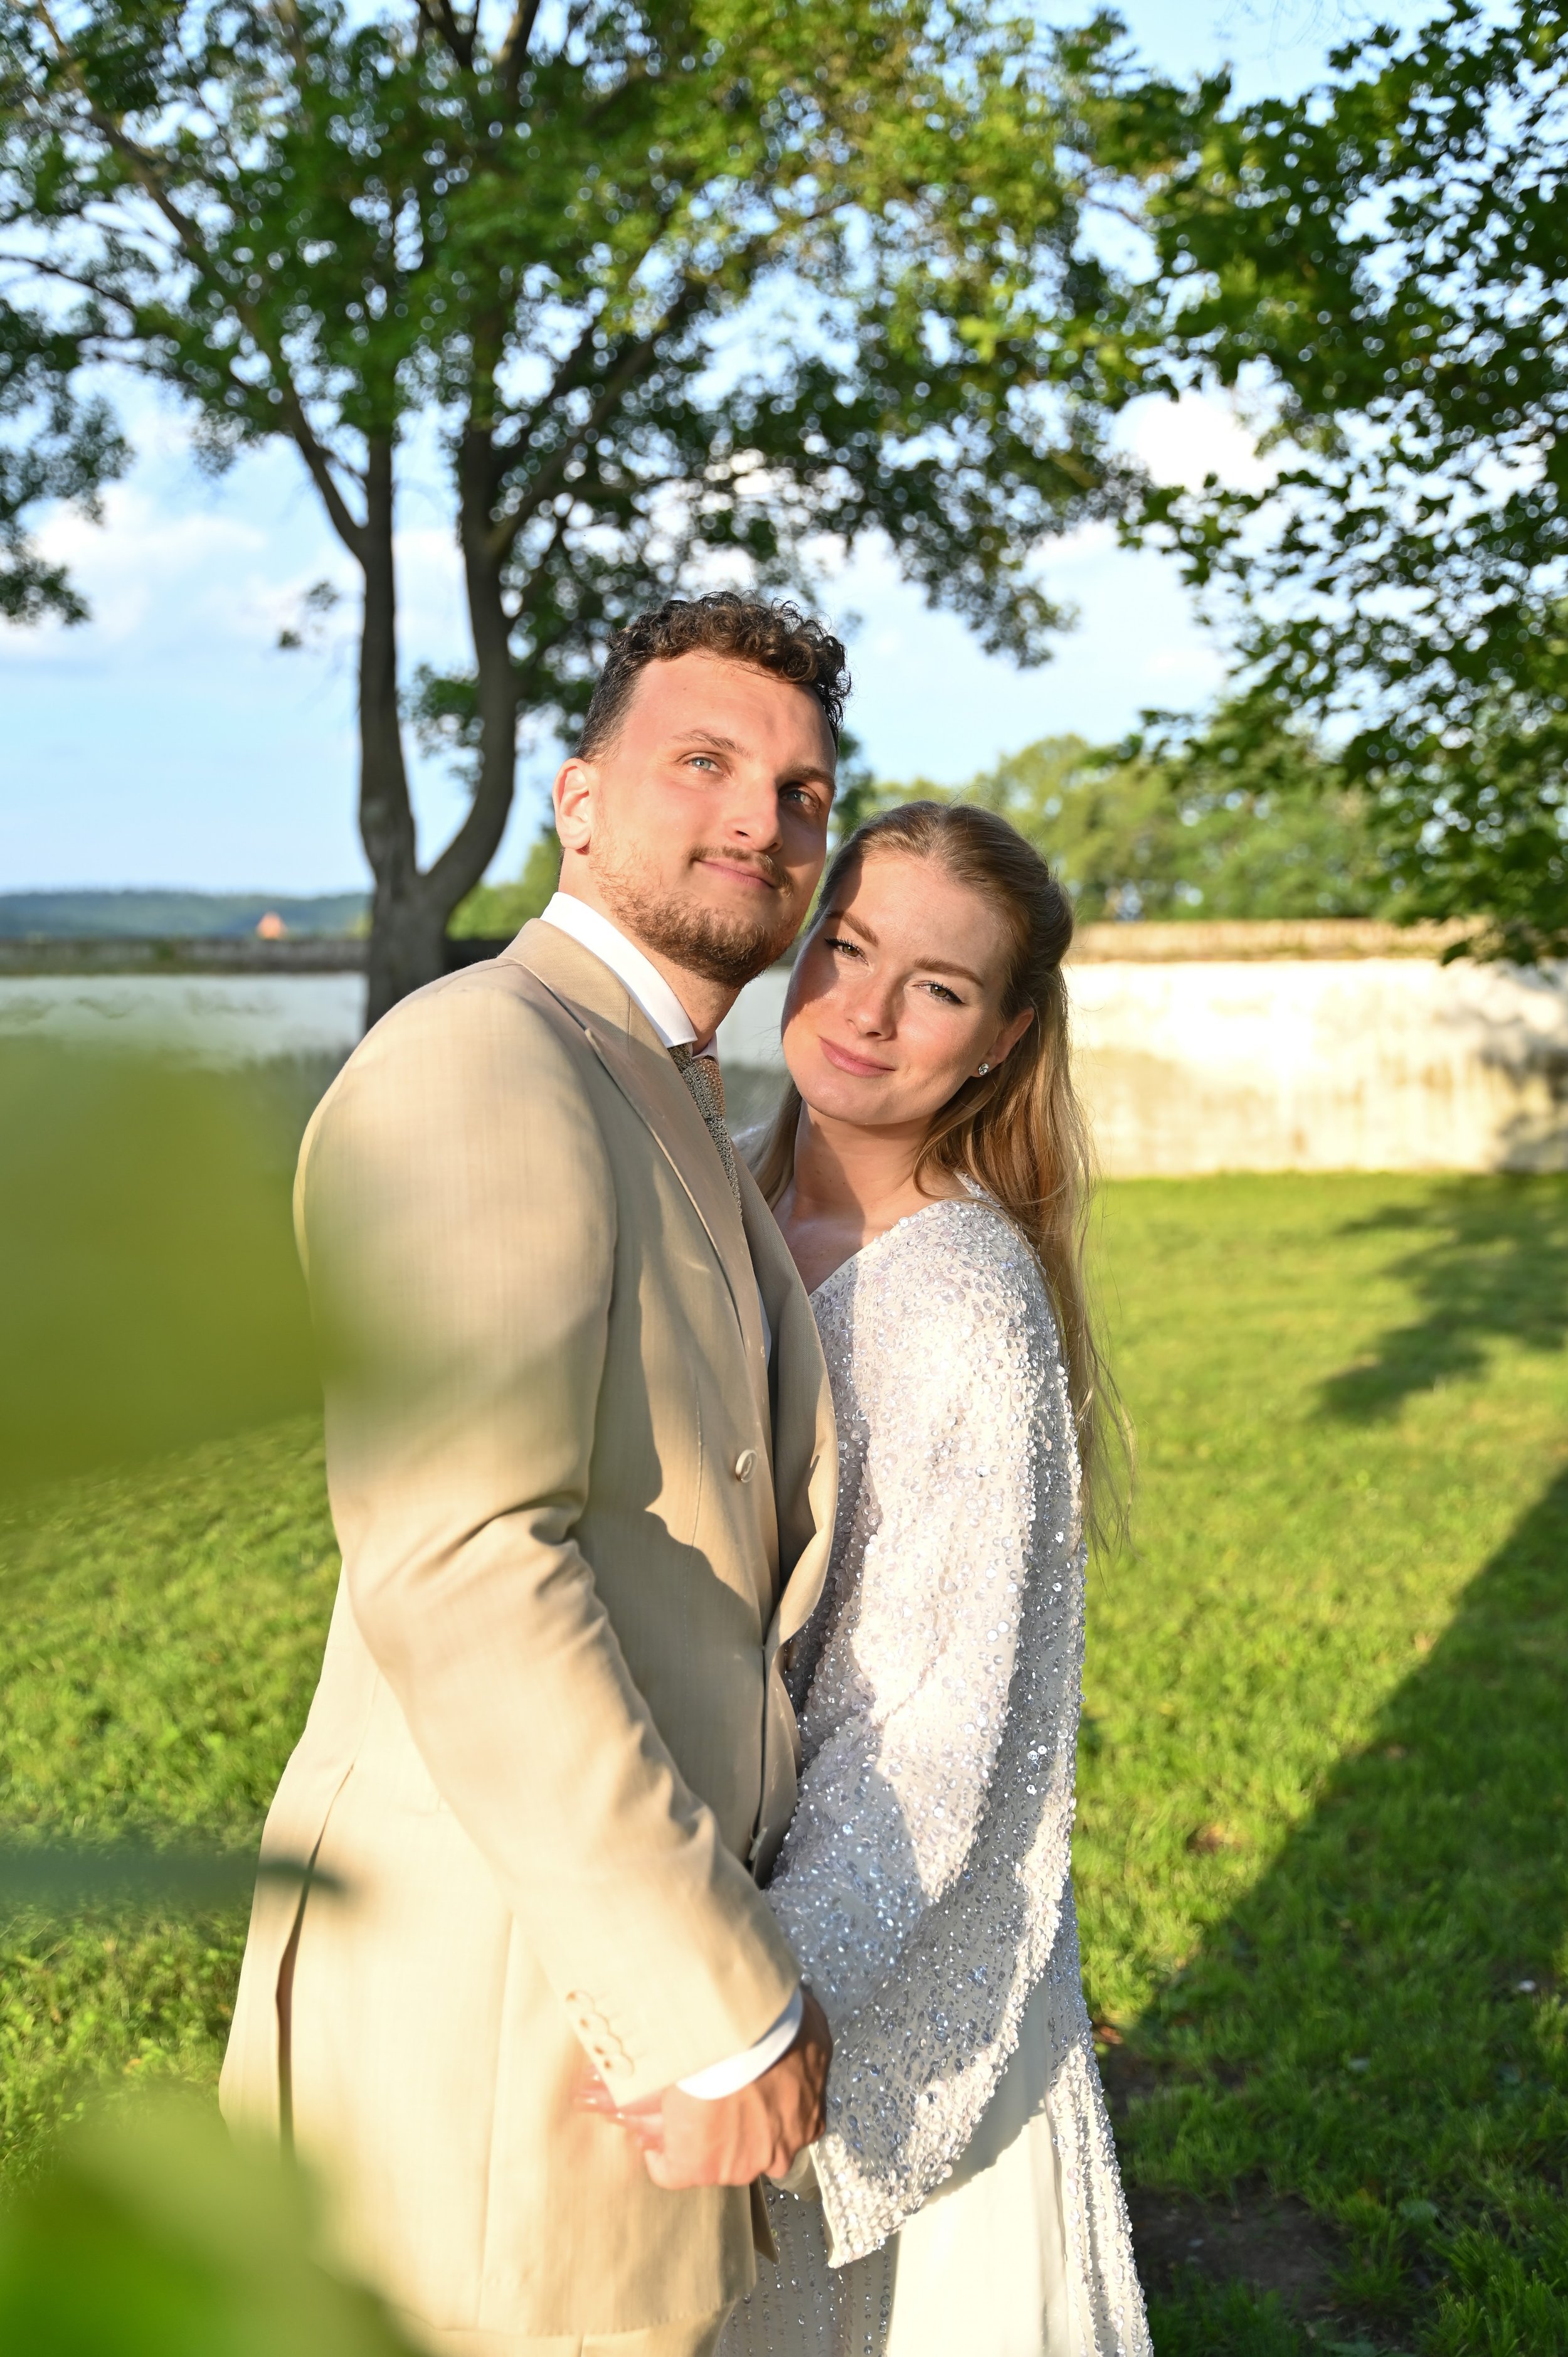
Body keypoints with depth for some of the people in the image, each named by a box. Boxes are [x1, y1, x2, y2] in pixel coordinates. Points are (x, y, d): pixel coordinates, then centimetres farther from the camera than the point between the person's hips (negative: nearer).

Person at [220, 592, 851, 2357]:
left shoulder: (673, 1121, 15)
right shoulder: (478, 1060, -18)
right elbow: (456, 1568, -27)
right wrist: (718, 2010, -23)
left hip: (632, 1965, 10)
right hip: (499, 2029, -10)